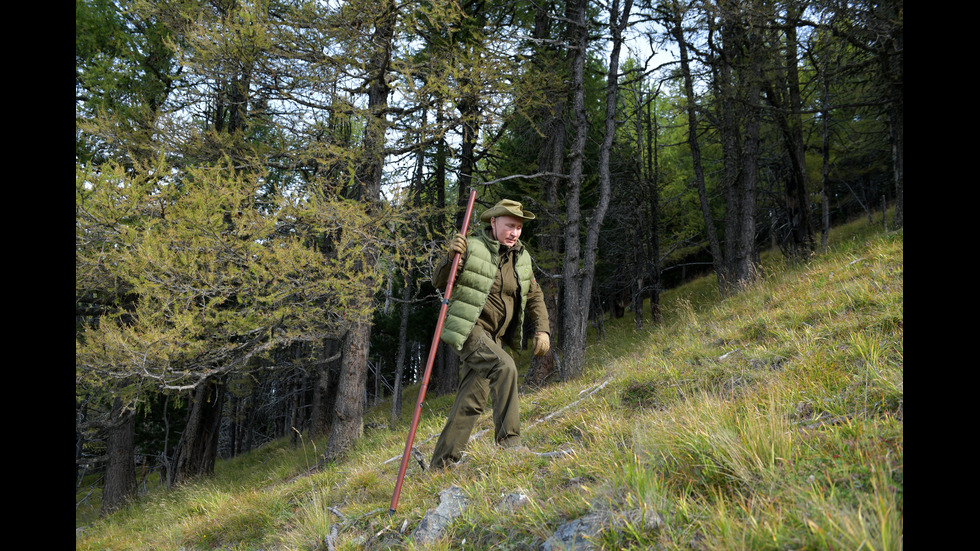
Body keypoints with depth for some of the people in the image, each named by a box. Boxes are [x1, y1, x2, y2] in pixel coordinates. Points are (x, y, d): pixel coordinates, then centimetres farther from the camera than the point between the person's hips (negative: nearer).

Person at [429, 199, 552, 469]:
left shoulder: (521, 258, 9)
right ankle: (508, 442, -20)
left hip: (493, 337, 6)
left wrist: (543, 329, 4)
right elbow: (438, 282, -8)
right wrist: (452, 257, -26)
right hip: (467, 329, -6)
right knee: (504, 366, -29)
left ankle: (442, 463, 13)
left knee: (473, 401, 4)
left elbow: (534, 297, 16)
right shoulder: (472, 249, -8)